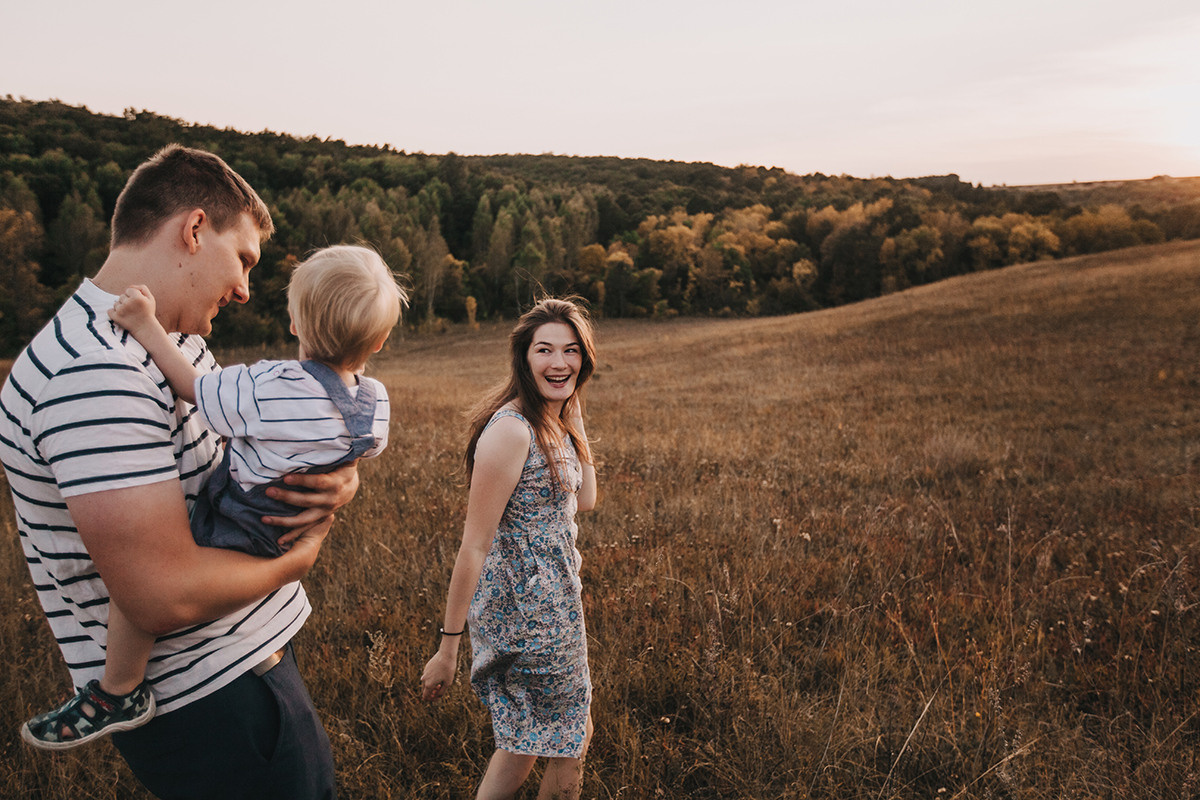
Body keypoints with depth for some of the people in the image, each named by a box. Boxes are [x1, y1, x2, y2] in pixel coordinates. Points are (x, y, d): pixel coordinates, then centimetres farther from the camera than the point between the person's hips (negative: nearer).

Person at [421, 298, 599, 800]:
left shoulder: (555, 422, 4)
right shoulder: (510, 429, -23)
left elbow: (584, 501, 10)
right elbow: (474, 545, -22)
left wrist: (574, 420, 2)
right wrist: (449, 645, -19)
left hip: (554, 598, 8)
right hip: (524, 605, -8)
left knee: (527, 737, 21)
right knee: (572, 739, 12)